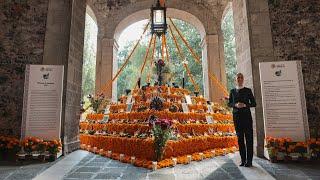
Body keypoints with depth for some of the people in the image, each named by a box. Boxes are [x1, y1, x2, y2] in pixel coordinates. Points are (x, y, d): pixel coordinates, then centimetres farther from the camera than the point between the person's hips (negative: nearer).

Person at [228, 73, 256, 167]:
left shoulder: (248, 90, 4)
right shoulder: (232, 91, 10)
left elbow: (254, 103, 4)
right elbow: (229, 103, 11)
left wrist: (245, 105, -14)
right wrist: (235, 105, -10)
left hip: (246, 115, -2)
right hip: (236, 117, 2)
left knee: (249, 138, -3)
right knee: (240, 138, 4)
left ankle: (249, 161, 4)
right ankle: (243, 160, 13)